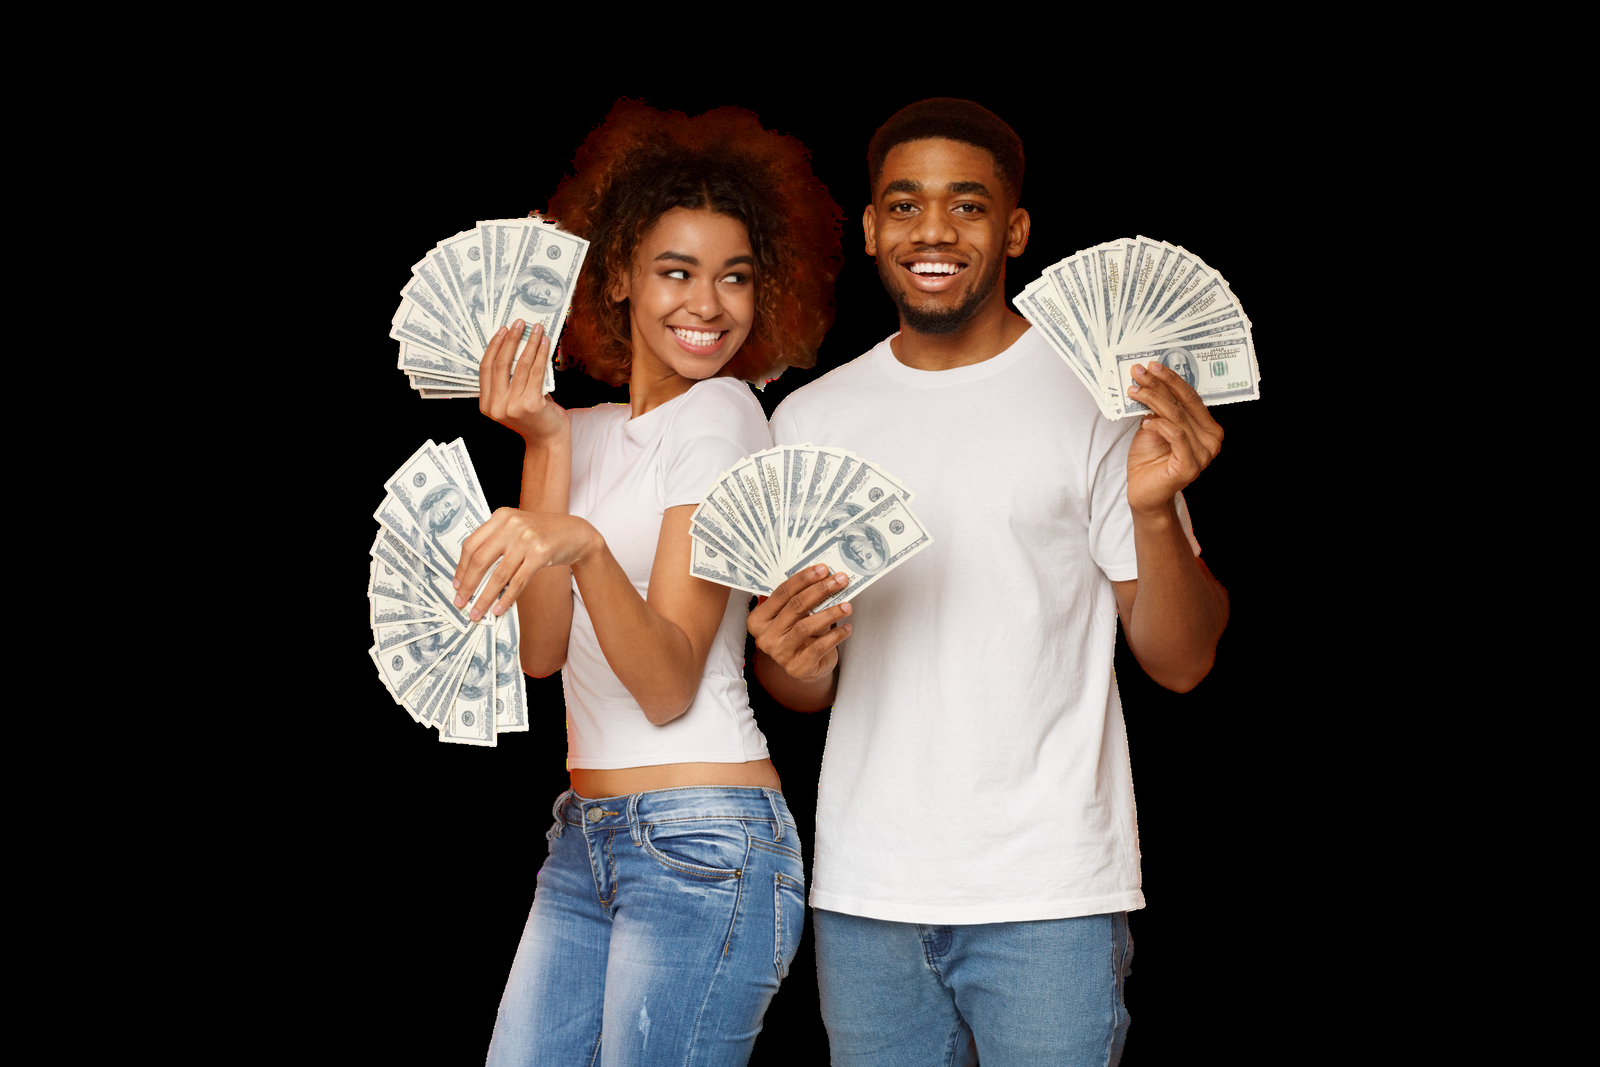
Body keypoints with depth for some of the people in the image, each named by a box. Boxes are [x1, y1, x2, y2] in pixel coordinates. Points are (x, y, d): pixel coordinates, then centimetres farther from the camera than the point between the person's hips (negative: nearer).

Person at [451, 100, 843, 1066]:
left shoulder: (722, 413, -6)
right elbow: (542, 650, 0)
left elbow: (668, 686, -14)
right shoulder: (589, 433, 15)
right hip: (583, 841, 7)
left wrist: (580, 545, -31)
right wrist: (544, 445, -3)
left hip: (704, 842, -7)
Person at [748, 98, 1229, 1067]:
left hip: (1049, 892, -3)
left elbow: (1182, 663, -5)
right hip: (863, 892, 3)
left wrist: (1154, 510, -22)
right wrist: (794, 660, -9)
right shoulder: (809, 420, 8)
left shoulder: (1096, 397, -3)